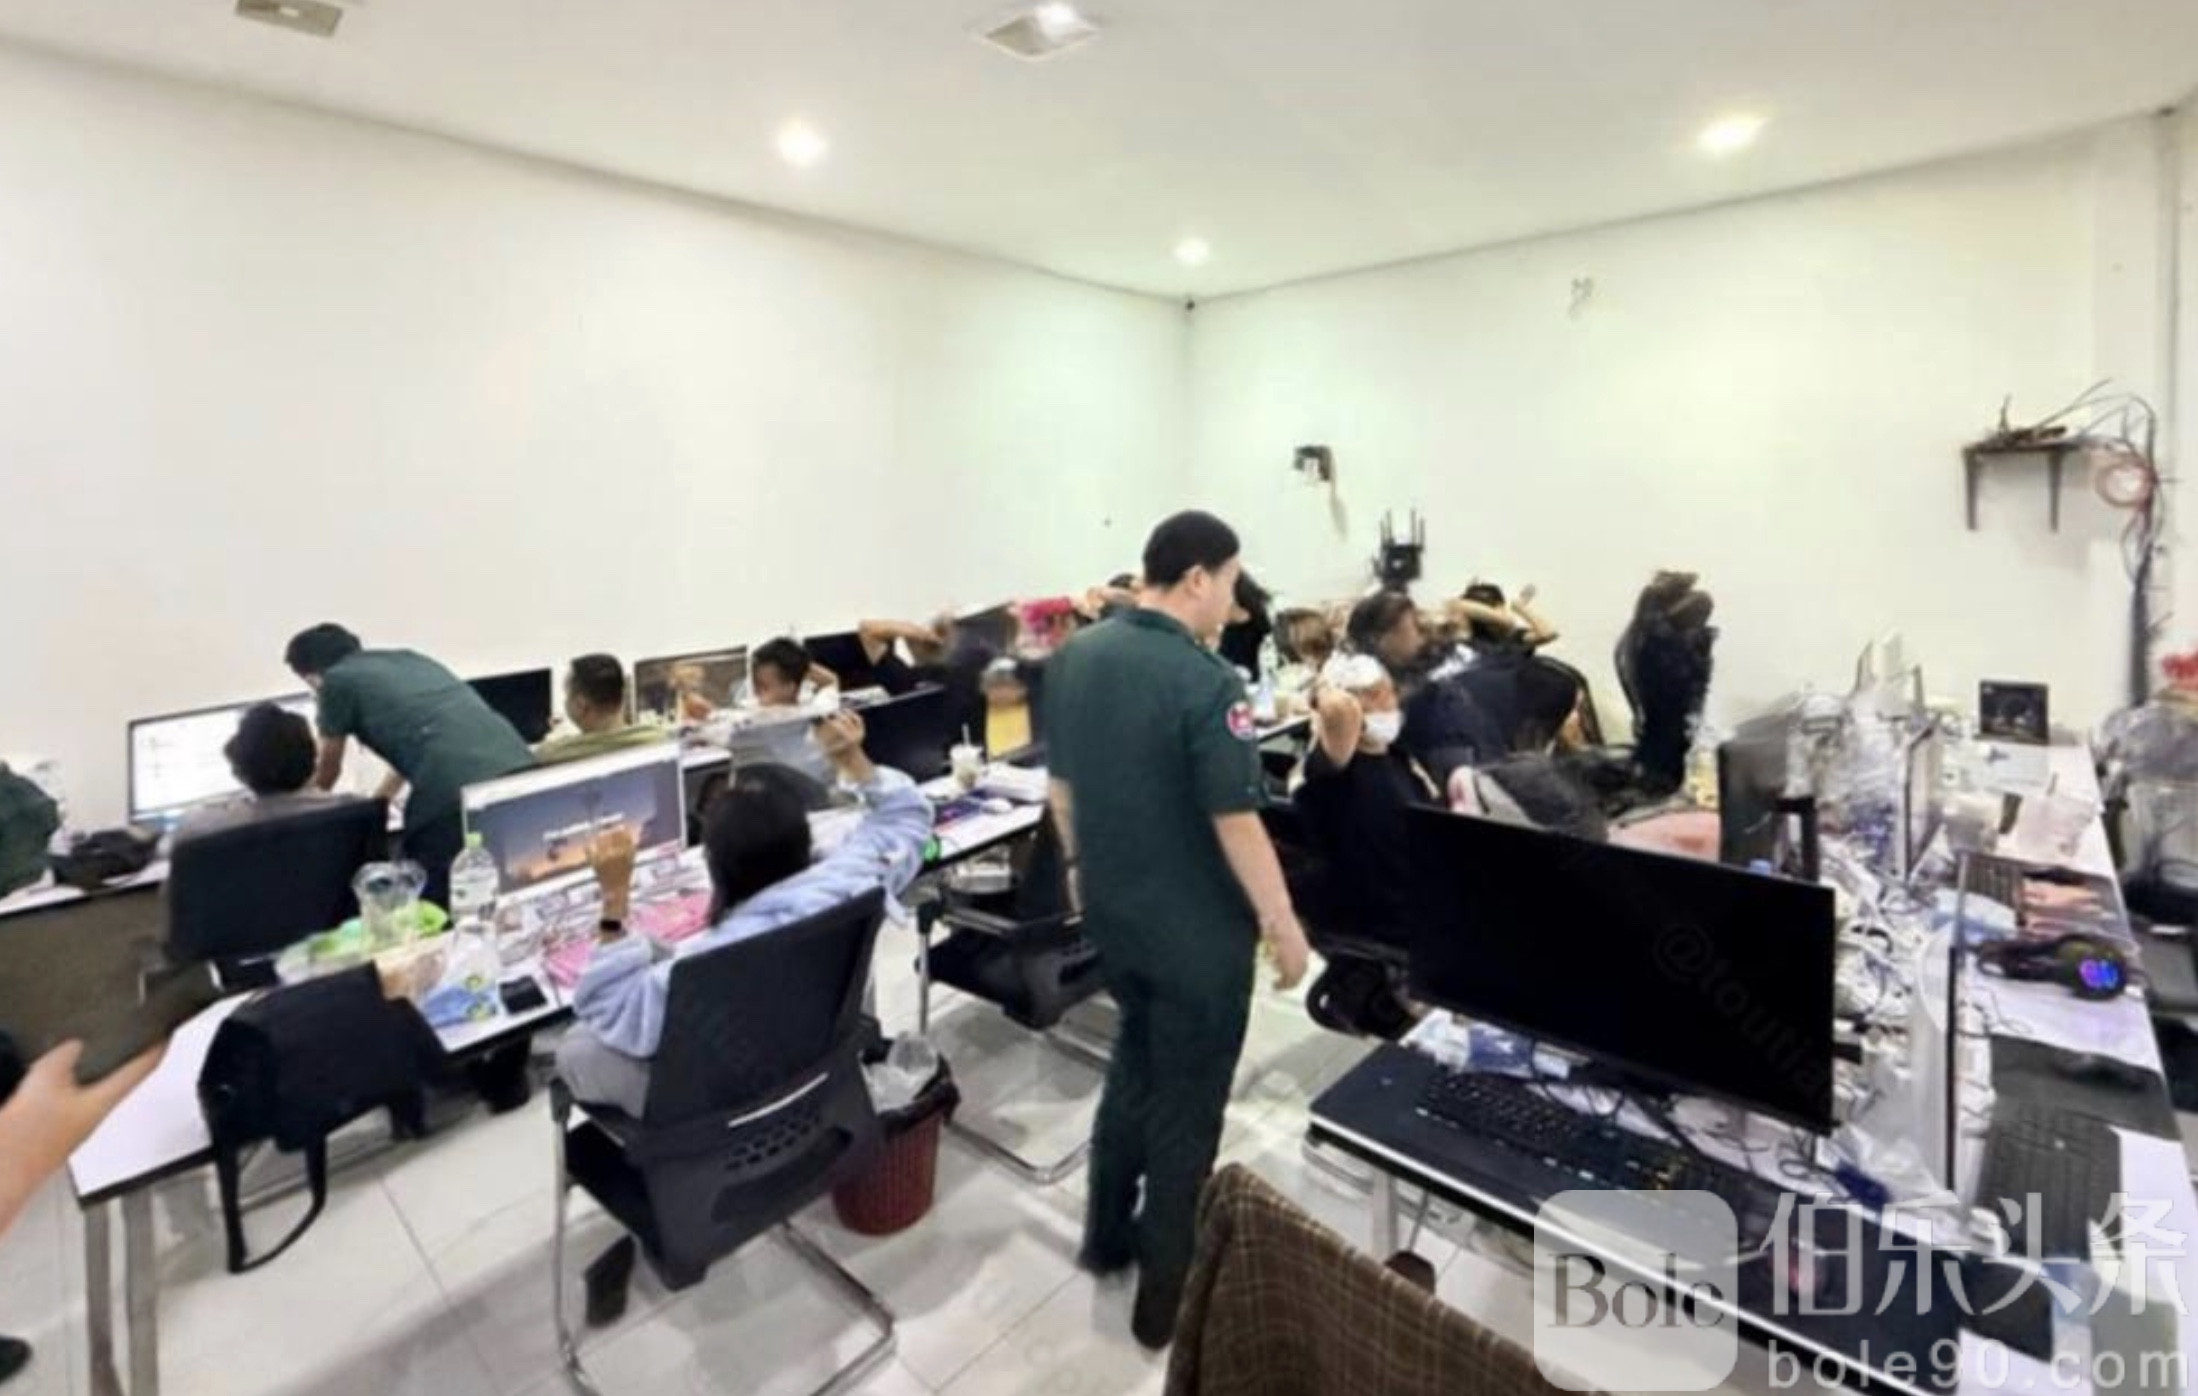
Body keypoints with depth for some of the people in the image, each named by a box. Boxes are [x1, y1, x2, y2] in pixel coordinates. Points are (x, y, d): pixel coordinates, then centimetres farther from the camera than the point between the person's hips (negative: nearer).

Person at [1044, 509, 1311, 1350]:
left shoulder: (1075, 658, -1)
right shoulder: (1204, 682, -24)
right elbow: (1236, 820, -22)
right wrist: (1281, 922, -9)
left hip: (1109, 910, 7)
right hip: (1196, 929, -7)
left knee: (1135, 1065, 26)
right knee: (1186, 1103, 11)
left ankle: (1108, 1237, 42)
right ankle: (1166, 1301, 29)